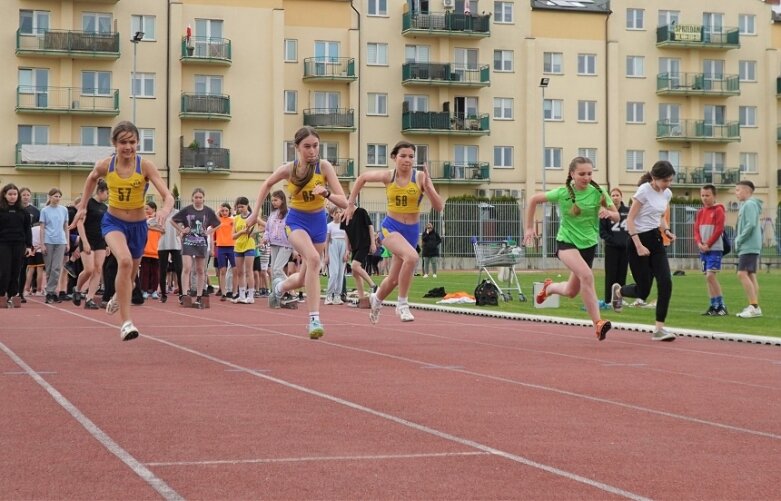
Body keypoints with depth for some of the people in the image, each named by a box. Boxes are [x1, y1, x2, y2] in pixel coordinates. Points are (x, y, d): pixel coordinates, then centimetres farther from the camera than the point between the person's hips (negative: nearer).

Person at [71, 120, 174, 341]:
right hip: (114, 222, -1)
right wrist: (82, 206, 12)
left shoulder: (145, 166, -20)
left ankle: (117, 297, 60)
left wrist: (165, 210, -50)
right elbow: (91, 178, 12)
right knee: (125, 261, -32)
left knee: (130, 276, 20)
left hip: (138, 225, 1)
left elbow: (168, 196, -29)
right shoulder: (105, 165, -13)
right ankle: (126, 323, -30)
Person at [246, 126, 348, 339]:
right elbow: (267, 184, 7)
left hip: (318, 222, 2)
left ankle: (280, 286, 49)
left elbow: (343, 202, -20)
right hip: (297, 221, -2)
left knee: (304, 277, 12)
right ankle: (314, 319, -30)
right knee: (313, 259, -32)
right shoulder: (288, 169, -15)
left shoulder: (324, 166, -17)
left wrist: (326, 193, -39)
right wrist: (255, 212, 8)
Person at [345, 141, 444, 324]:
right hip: (391, 227, -2)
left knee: (394, 279, 13)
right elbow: (362, 178, 12)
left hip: (412, 230, 2)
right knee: (412, 257, -33)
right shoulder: (387, 176, -7)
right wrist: (351, 204, 11)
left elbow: (439, 207, -16)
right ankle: (402, 304, -16)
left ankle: (376, 299, 48)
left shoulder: (420, 177, -10)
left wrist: (427, 186, -29)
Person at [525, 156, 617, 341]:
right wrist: (529, 227, 3)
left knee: (571, 292, 14)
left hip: (589, 244, 4)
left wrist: (608, 213, -25)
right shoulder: (562, 193, -10)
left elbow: (617, 217, -2)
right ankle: (598, 323, -30)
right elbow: (534, 199, 1)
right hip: (567, 242, -4)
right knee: (587, 275, -31)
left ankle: (549, 287, 49)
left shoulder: (598, 193, -7)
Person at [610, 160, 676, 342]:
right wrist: (639, 246, -23)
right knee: (643, 291, -1)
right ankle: (618, 291, 33)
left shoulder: (667, 194, 6)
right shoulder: (644, 191, -15)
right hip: (639, 239, -6)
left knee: (666, 283, -10)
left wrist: (666, 230, 2)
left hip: (656, 240, 6)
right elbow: (630, 220, -16)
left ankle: (659, 328, -6)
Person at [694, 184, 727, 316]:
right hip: (703, 250, 7)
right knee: (708, 278, 7)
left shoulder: (718, 210, -5)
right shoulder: (700, 212, 14)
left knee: (711, 275, -16)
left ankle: (721, 306, -12)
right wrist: (699, 244, -7)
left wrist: (708, 244, -14)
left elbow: (719, 230, -12)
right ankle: (713, 306, 11)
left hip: (714, 249, -7)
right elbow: (696, 230, 11)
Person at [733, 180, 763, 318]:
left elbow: (751, 225, -21)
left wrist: (739, 241, -15)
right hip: (747, 247, 10)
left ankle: (754, 306, -16)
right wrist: (739, 242, 12)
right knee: (750, 275, 8)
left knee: (742, 274, -14)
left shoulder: (750, 204, -12)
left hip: (748, 246, -10)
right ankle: (754, 307, 9)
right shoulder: (746, 205, 18)